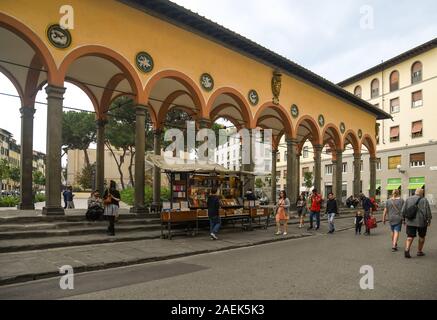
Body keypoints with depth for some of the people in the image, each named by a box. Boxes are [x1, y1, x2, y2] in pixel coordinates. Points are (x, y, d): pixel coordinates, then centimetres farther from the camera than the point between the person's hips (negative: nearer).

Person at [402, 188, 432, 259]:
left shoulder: (408, 199, 6)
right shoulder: (424, 200, -3)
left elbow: (403, 211, 3)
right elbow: (428, 211, -9)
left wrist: (405, 218, 14)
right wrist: (429, 220, 0)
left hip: (410, 221, 2)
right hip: (421, 222, -2)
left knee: (410, 237, 2)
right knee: (422, 236, 18)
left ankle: (407, 250, -19)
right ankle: (419, 251, 25)